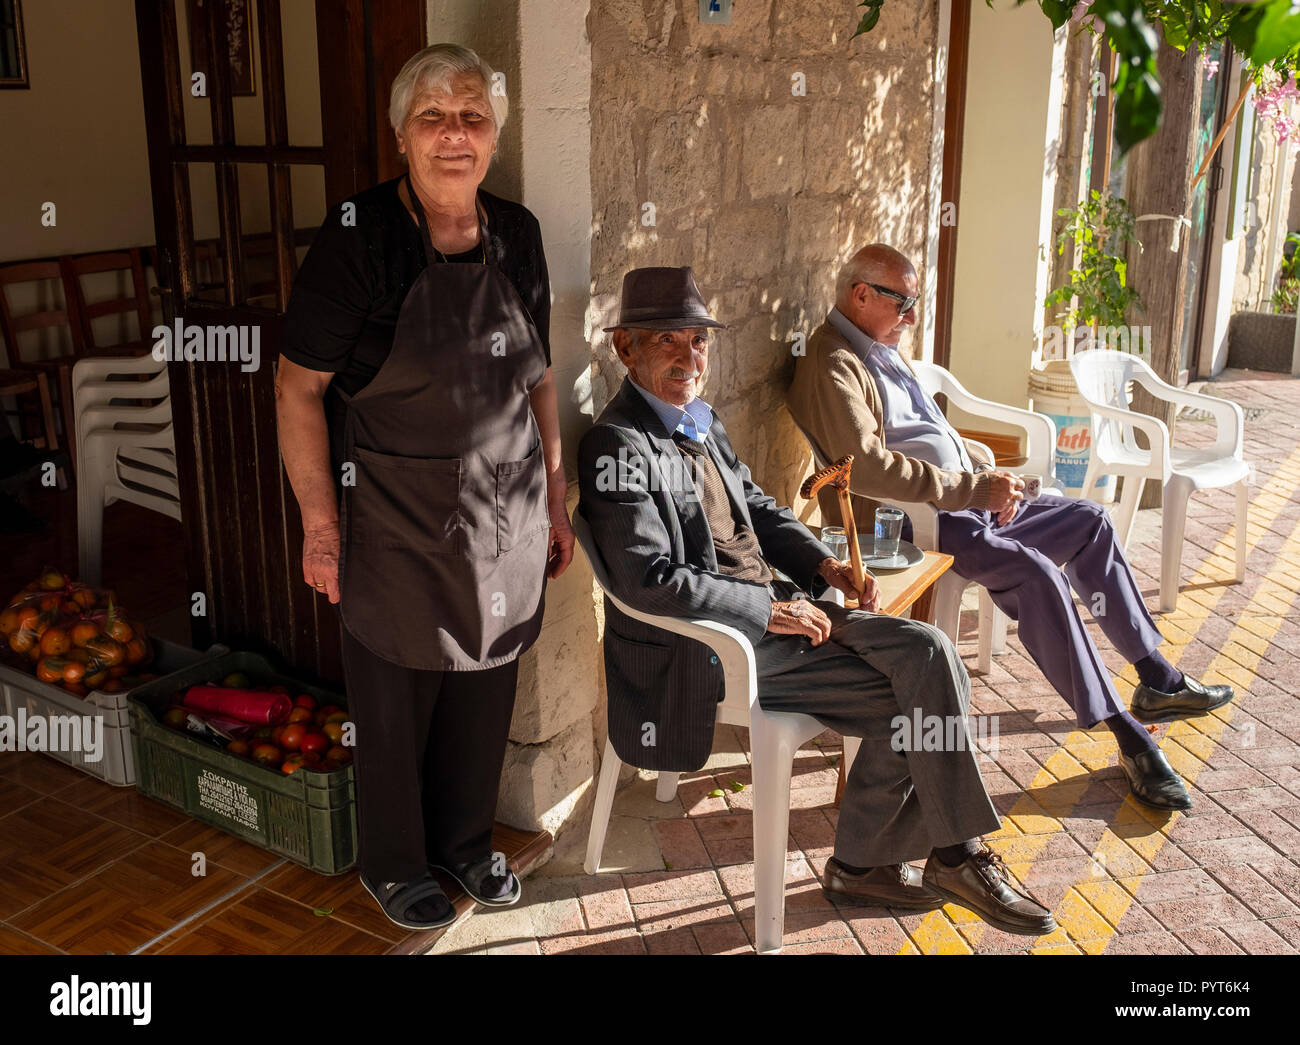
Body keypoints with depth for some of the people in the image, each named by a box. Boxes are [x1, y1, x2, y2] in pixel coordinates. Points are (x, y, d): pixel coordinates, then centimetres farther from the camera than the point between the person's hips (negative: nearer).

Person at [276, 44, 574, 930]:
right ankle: (393, 863, 35)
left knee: (486, 689, 17)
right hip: (399, 524, -4)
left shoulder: (517, 235, 2)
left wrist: (554, 497, 11)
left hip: (504, 517, 5)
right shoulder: (359, 237, -14)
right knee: (395, 700, 11)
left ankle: (466, 840, 41)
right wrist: (321, 522, -14)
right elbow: (298, 386, -10)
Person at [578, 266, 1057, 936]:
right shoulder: (618, 446, -14)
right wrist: (770, 609, -18)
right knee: (913, 699, -14)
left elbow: (759, 509, 24)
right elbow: (651, 581, -23)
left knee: (927, 654, -8)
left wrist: (826, 566, 5)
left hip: (773, 608, 9)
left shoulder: (700, 423, 15)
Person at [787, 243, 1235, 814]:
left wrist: (986, 478, 7)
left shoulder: (880, 350, 17)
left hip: (964, 504, 11)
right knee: (1037, 573, -29)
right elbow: (867, 466, -29)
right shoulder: (835, 365, -15)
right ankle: (1126, 734, -20)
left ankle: (1156, 678, 15)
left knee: (1089, 520, 10)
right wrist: (976, 487, -24)